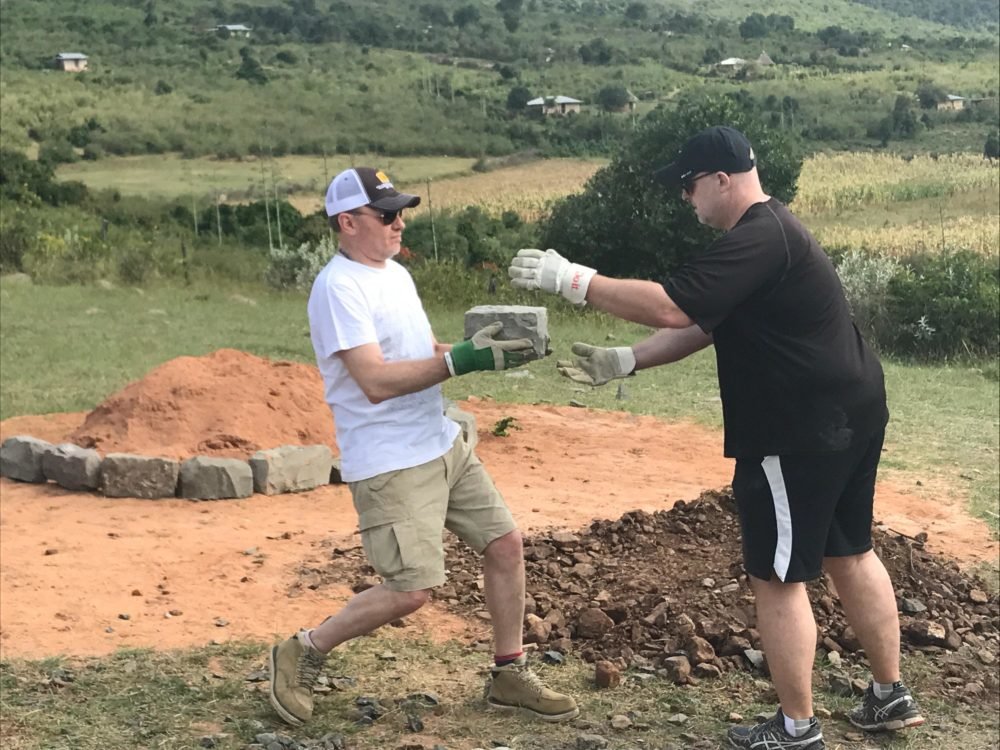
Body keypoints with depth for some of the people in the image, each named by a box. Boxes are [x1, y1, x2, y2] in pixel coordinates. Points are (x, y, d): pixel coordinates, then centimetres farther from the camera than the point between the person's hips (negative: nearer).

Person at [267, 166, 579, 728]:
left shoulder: (397, 273, 12)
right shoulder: (339, 287, -18)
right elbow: (376, 382, -26)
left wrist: (480, 350, -3)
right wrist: (464, 360, -29)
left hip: (444, 444, 9)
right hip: (388, 464, -9)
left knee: (506, 542, 8)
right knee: (412, 590, -11)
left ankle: (510, 676, 23)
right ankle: (303, 654, 11)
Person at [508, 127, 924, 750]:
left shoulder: (758, 239, -21)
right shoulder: (768, 230, 14)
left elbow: (671, 306, -29)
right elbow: (701, 324, 14)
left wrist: (573, 280, -22)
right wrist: (622, 361, 6)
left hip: (804, 432, -11)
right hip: (847, 415, 11)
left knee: (777, 578, 2)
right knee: (848, 554, 20)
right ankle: (891, 696, 33)